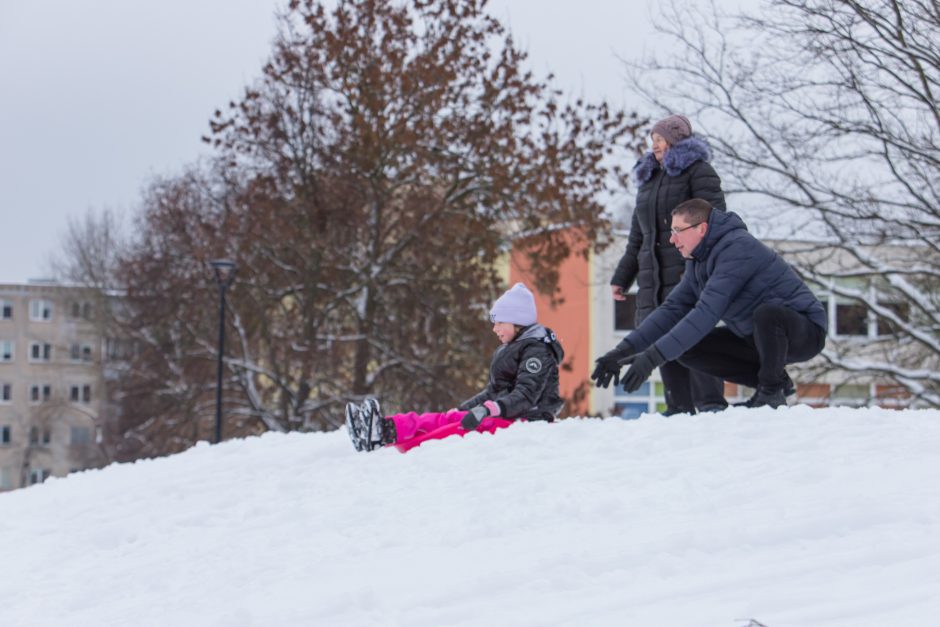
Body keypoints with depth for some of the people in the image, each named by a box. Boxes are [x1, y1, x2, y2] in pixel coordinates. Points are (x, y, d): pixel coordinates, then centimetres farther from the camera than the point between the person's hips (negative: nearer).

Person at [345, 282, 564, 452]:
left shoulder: (538, 351, -8)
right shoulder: (509, 349, 23)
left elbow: (525, 396, -21)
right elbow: (493, 391, 27)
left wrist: (488, 410, -34)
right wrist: (461, 409, 16)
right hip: (502, 416, 10)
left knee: (465, 426, -31)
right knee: (446, 418, -14)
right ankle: (387, 428, -35)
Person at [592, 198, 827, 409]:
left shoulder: (737, 248, -25)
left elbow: (707, 313, -32)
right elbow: (672, 309, 2)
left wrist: (653, 357, -35)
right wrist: (625, 350, -10)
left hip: (804, 331, -8)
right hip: (756, 337, 9)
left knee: (766, 313, -40)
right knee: (688, 350, -1)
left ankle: (772, 391, -14)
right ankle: (773, 380, 6)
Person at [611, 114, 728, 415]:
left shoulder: (698, 172, 2)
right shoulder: (648, 181, 26)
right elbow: (636, 238, 28)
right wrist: (621, 278, 23)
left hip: (688, 271, -7)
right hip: (653, 278, 7)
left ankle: (711, 402, -15)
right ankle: (680, 407, 4)